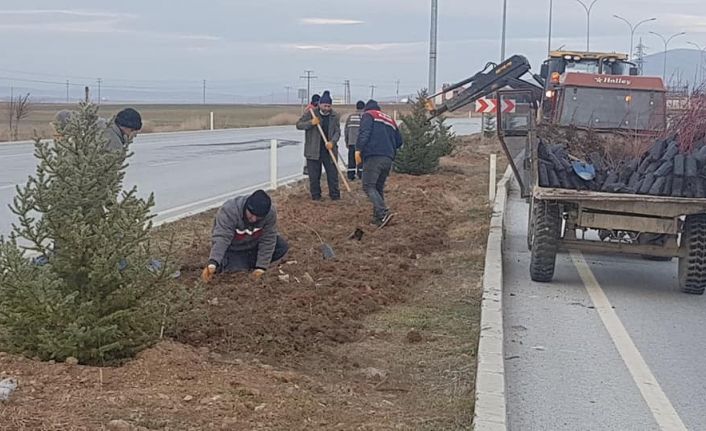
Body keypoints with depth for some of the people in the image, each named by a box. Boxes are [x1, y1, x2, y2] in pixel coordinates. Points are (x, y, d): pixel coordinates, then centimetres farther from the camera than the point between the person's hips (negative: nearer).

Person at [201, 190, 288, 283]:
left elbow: (268, 240, -21)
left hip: (253, 244, 3)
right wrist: (212, 264, -56)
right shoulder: (229, 210, -36)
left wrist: (261, 267, -24)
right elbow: (221, 238, -43)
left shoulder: (270, 213, -27)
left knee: (282, 247, -14)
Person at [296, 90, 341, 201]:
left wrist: (332, 142, -17)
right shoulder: (310, 113, -3)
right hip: (313, 150, -2)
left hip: (329, 149, 2)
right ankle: (315, 196, 15)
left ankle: (335, 195, 13)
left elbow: (337, 131, 2)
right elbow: (299, 125, -2)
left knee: (332, 173, 3)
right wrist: (311, 123, -19)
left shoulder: (334, 116, 3)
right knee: (314, 175, 3)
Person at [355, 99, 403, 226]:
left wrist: (358, 149, -16)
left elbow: (364, 133, -11)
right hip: (388, 159, 7)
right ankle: (378, 218, 12)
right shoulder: (390, 120, 26)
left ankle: (383, 212, -25)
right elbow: (399, 141, 23)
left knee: (368, 186, -8)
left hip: (374, 157, -7)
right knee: (379, 187, 15)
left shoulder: (368, 115, 8)